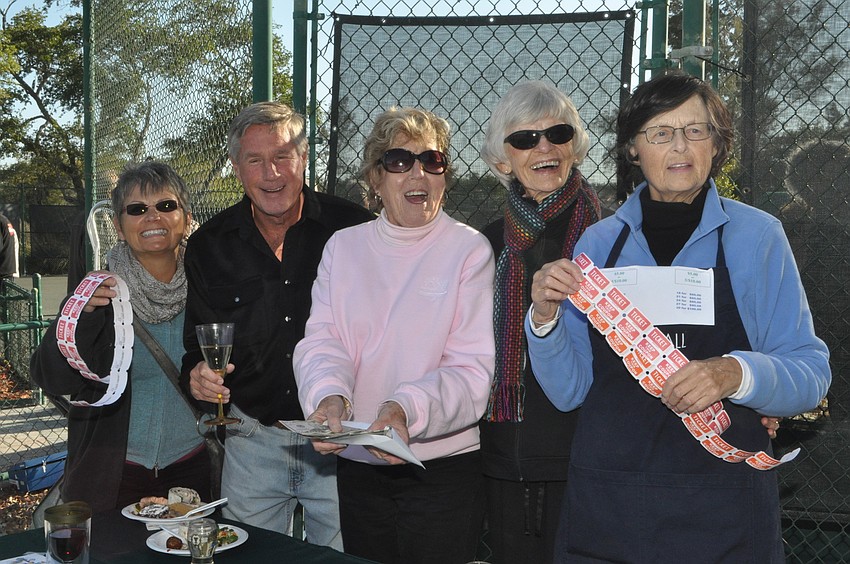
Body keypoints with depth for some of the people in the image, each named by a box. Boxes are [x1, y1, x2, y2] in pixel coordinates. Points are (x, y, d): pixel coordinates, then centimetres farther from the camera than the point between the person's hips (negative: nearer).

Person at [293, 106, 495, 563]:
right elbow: (321, 339, -2)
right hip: (357, 467, 3)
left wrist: (407, 409, -30)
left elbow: (472, 369, -12)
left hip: (443, 467, -3)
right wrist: (329, 396, -24)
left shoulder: (470, 249, -5)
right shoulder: (342, 246, 7)